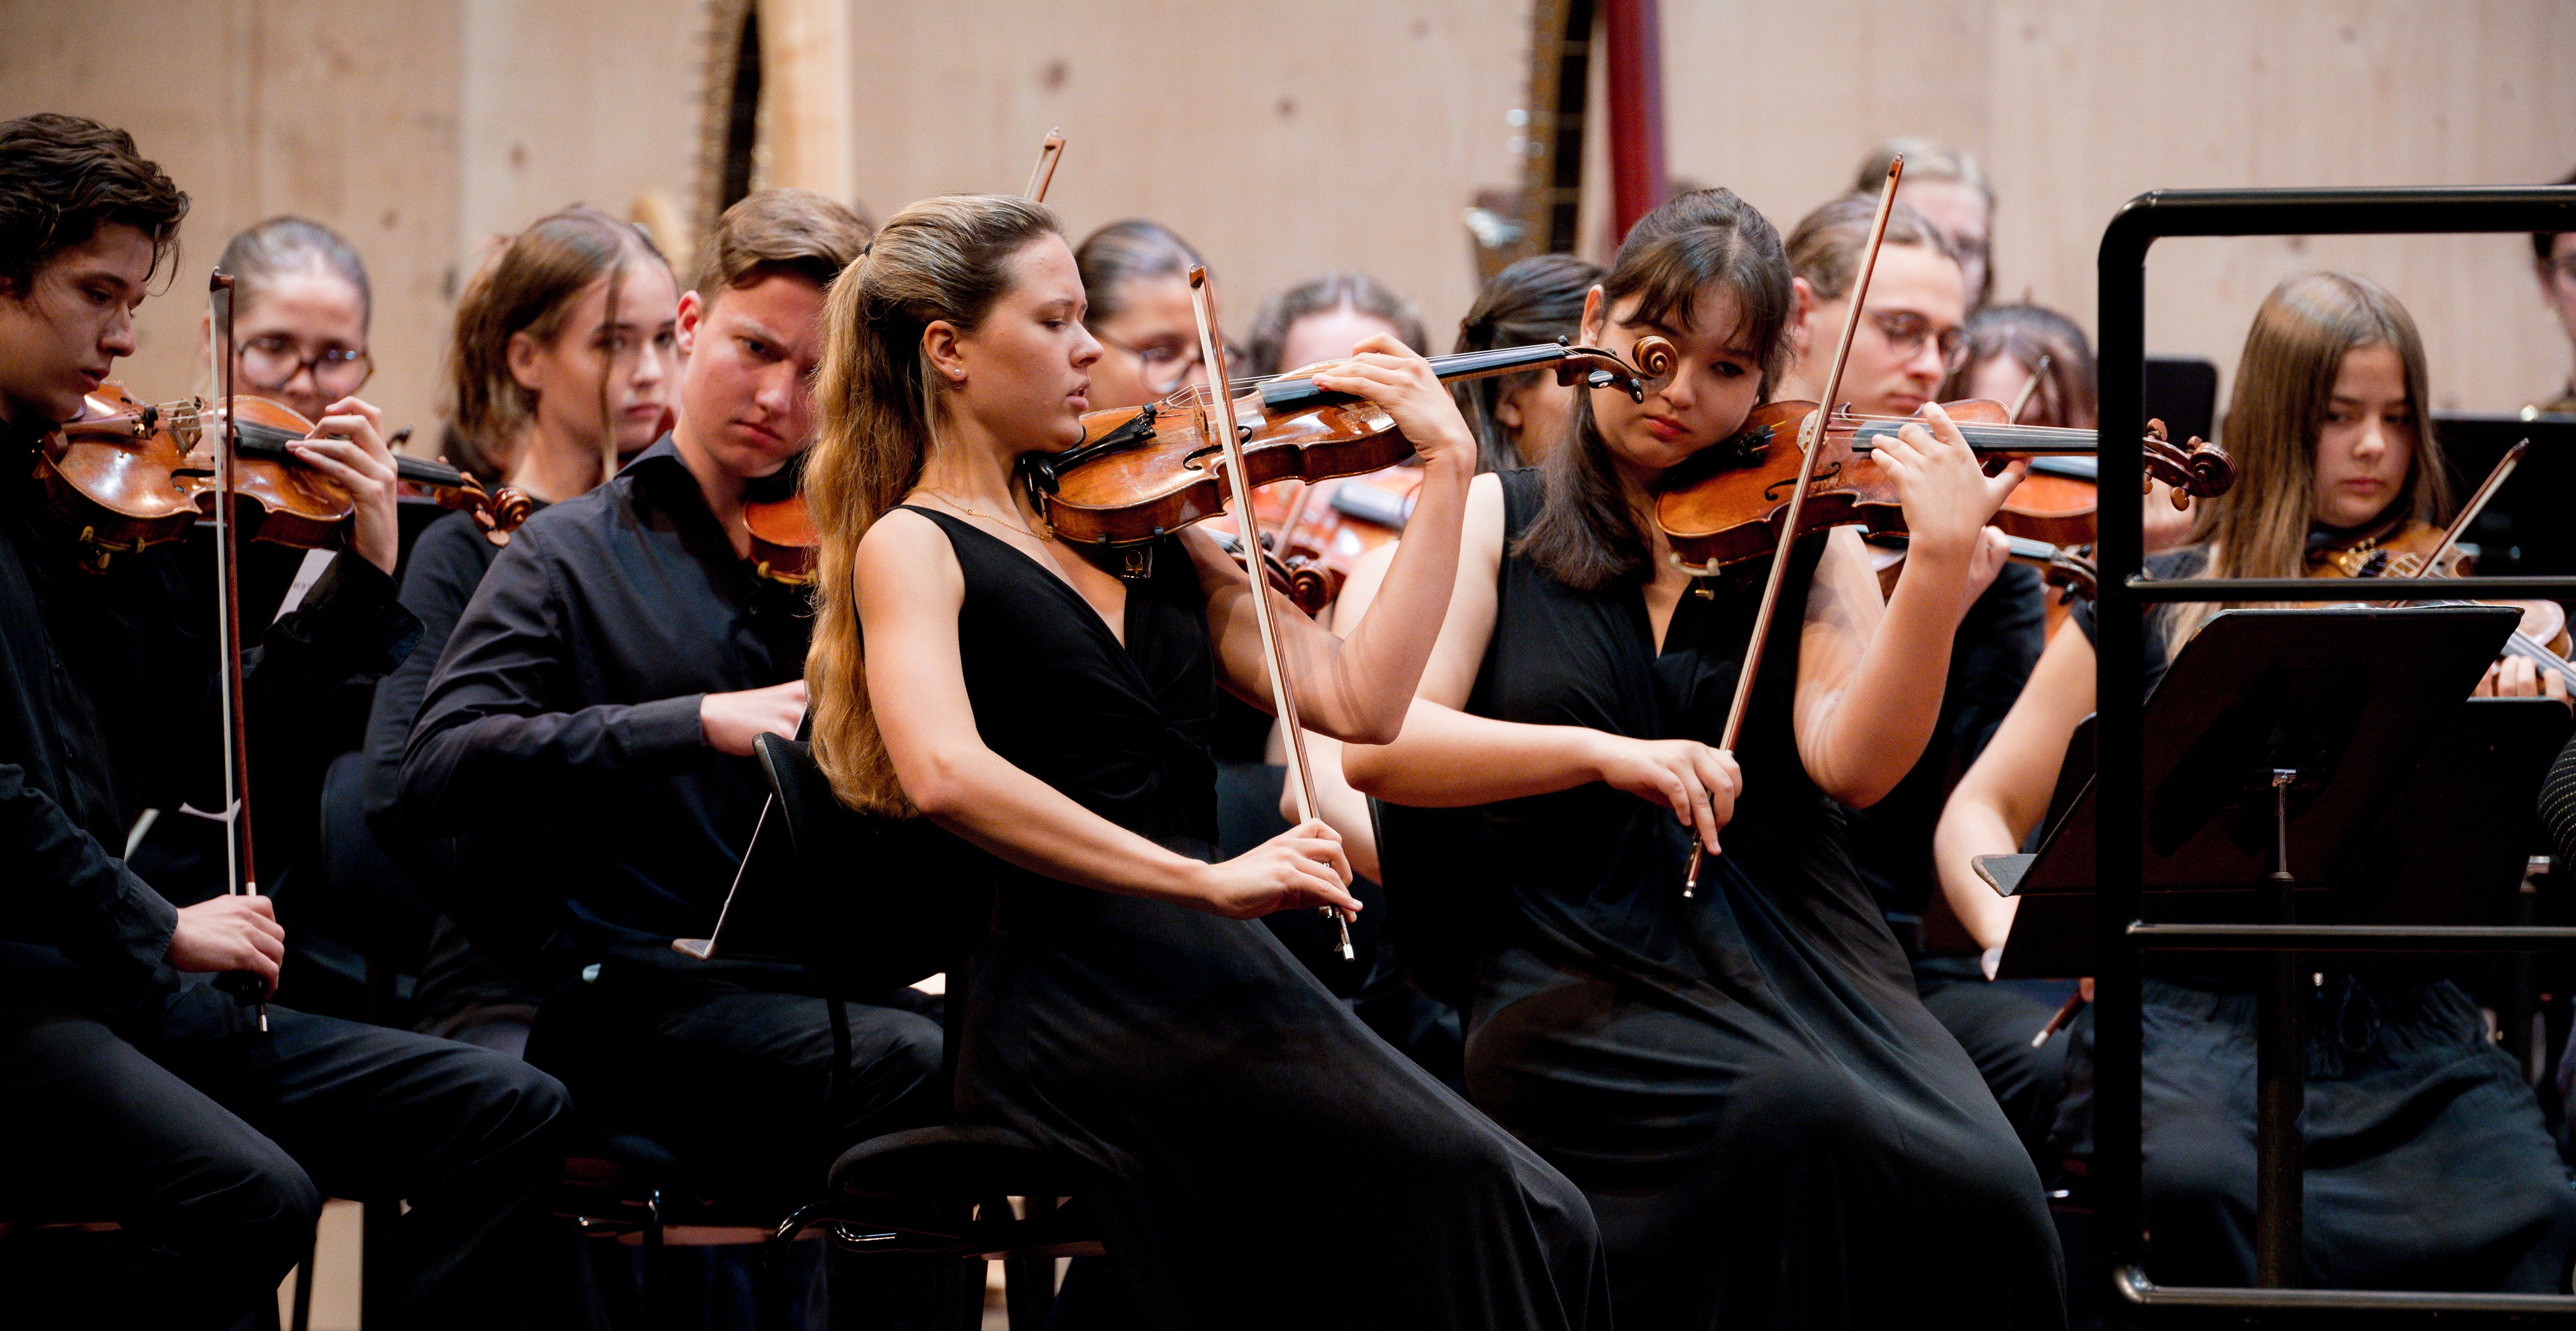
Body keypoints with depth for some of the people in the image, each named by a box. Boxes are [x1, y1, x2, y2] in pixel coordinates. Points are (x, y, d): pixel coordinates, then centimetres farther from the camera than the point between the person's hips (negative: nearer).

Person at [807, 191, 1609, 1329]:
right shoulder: (913, 548, 1)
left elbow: (1357, 699, 12)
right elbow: (945, 774, -19)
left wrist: (1448, 468, 10)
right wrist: (1205, 880, -24)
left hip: (1219, 978, 6)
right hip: (1076, 1003, -6)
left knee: (1539, 1227, -13)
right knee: (1451, 1185, -22)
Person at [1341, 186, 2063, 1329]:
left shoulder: (1809, 540, 13)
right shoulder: (1495, 523, 10)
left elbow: (1850, 762, -4)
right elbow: (1377, 747, -4)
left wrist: (1942, 570, -19)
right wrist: (1606, 752, -17)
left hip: (1795, 957, 2)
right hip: (1584, 970, -2)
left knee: (1978, 1185, -29)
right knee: (1802, 1120, -34)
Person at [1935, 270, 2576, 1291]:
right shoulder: (2160, 607, 8)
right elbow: (1979, 813, 9)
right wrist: (2015, 931, -12)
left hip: (2395, 1016, 1)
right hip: (2193, 1007, -1)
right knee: (2201, 1177, -34)